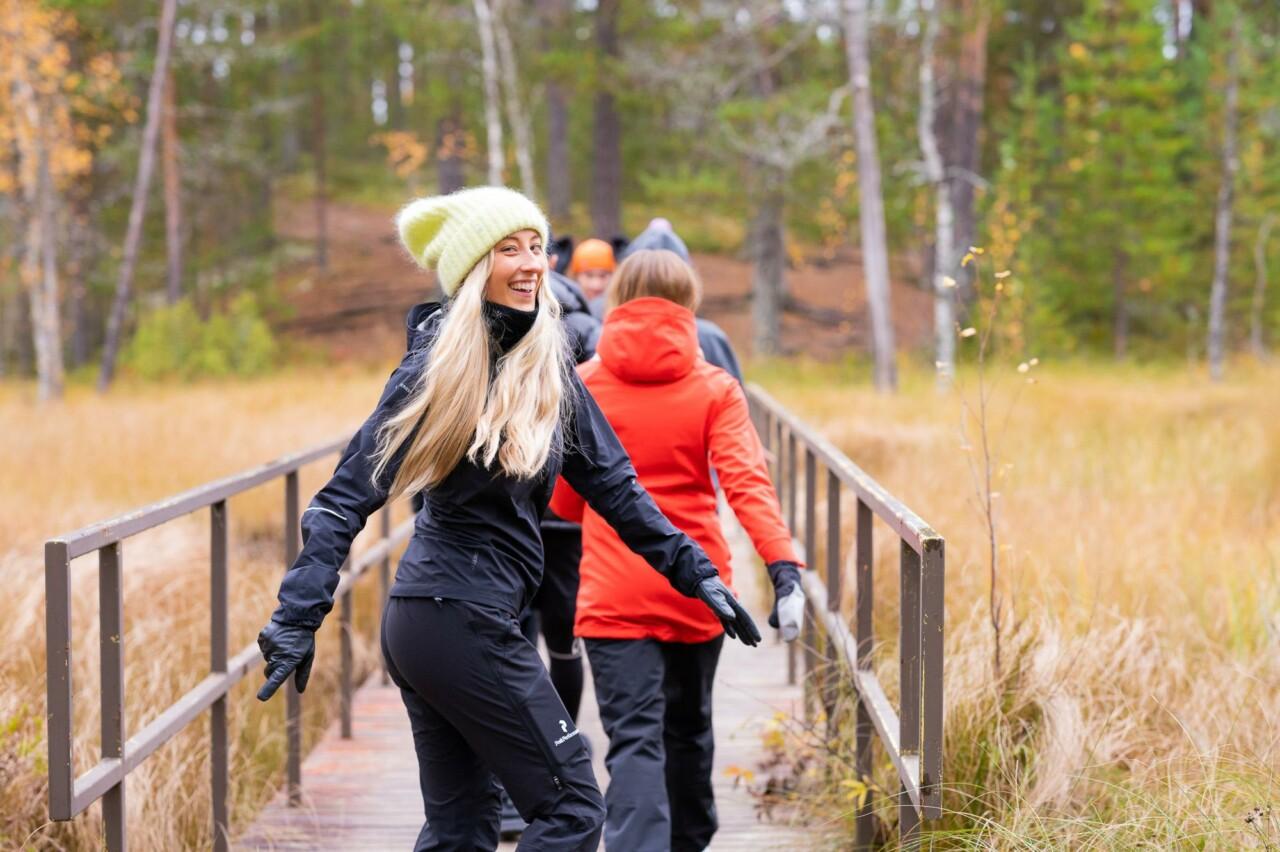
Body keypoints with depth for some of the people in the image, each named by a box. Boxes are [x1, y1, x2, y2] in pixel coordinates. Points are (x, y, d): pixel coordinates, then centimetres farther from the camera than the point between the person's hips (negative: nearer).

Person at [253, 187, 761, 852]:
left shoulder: (546, 365, 7)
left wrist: (693, 570, 11)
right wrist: (299, 618, -19)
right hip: (464, 622, -8)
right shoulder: (439, 366, -13)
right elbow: (350, 493, -14)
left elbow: (610, 481, 13)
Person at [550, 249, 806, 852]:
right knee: (688, 728, 22)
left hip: (613, 592, -1)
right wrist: (784, 567, -24)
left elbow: (564, 501, 8)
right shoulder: (714, 389, -2)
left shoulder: (583, 386, 0)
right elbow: (746, 482, -16)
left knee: (635, 740, -8)